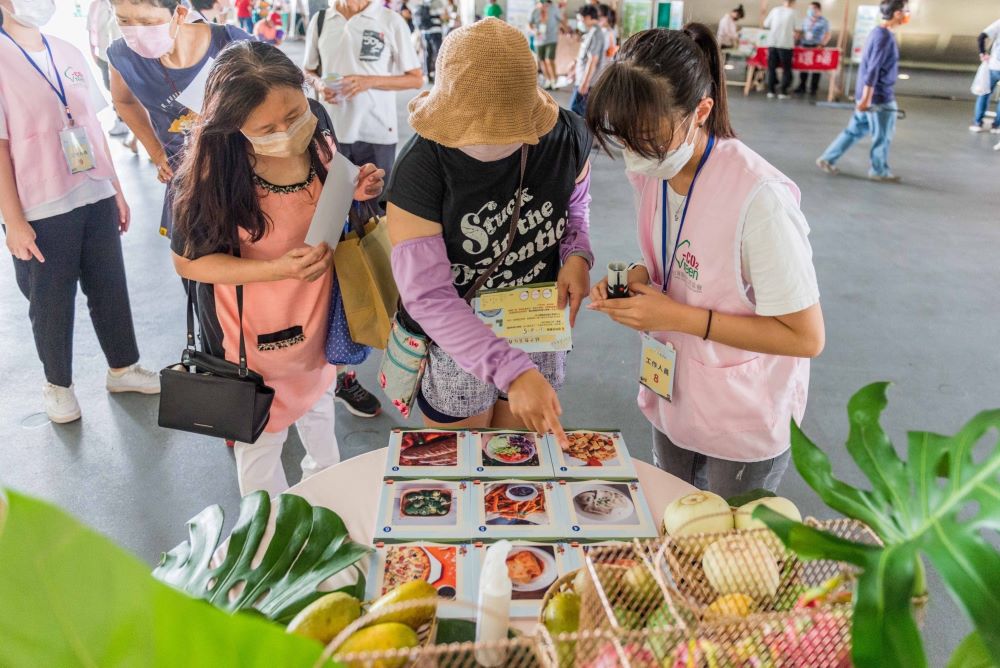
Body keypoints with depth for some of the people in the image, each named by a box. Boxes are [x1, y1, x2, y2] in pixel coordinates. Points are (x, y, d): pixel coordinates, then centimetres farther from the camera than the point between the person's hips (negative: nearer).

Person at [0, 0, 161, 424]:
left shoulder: (69, 54, 8)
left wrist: (116, 191, 12)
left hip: (95, 199, 5)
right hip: (40, 212, -5)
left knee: (110, 289, 14)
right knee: (51, 303, 10)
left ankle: (123, 368, 32)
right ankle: (57, 384, 29)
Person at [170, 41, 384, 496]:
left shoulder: (315, 131, -14)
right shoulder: (212, 170, -29)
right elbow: (188, 261, -19)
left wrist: (354, 193, -18)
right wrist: (278, 270, -32)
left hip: (318, 315, 5)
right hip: (254, 333, -5)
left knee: (318, 408, 30)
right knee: (261, 440, 18)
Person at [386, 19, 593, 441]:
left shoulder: (566, 136, -16)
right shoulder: (420, 168, -26)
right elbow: (426, 297, -27)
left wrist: (577, 254, -16)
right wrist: (511, 371, -36)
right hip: (454, 345, -2)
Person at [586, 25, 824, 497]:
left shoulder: (759, 197, -30)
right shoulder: (651, 170, -8)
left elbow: (806, 336, -25)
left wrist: (679, 316, -28)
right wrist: (636, 279, -14)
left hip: (743, 421, -6)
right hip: (673, 400, 6)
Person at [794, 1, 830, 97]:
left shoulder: (823, 21, -3)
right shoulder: (806, 20, 11)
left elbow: (828, 34, -4)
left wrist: (822, 45, -15)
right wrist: (799, 43, 1)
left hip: (816, 47, -4)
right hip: (804, 46, 4)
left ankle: (813, 89, 4)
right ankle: (802, 87, 17)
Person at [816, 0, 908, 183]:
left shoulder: (878, 33, 12)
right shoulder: (885, 36, -19)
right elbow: (873, 70, -23)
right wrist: (866, 98, -25)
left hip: (871, 95, 9)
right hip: (879, 98, -9)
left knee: (855, 130, 14)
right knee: (883, 136, 6)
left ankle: (827, 159, 14)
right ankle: (879, 171, 19)